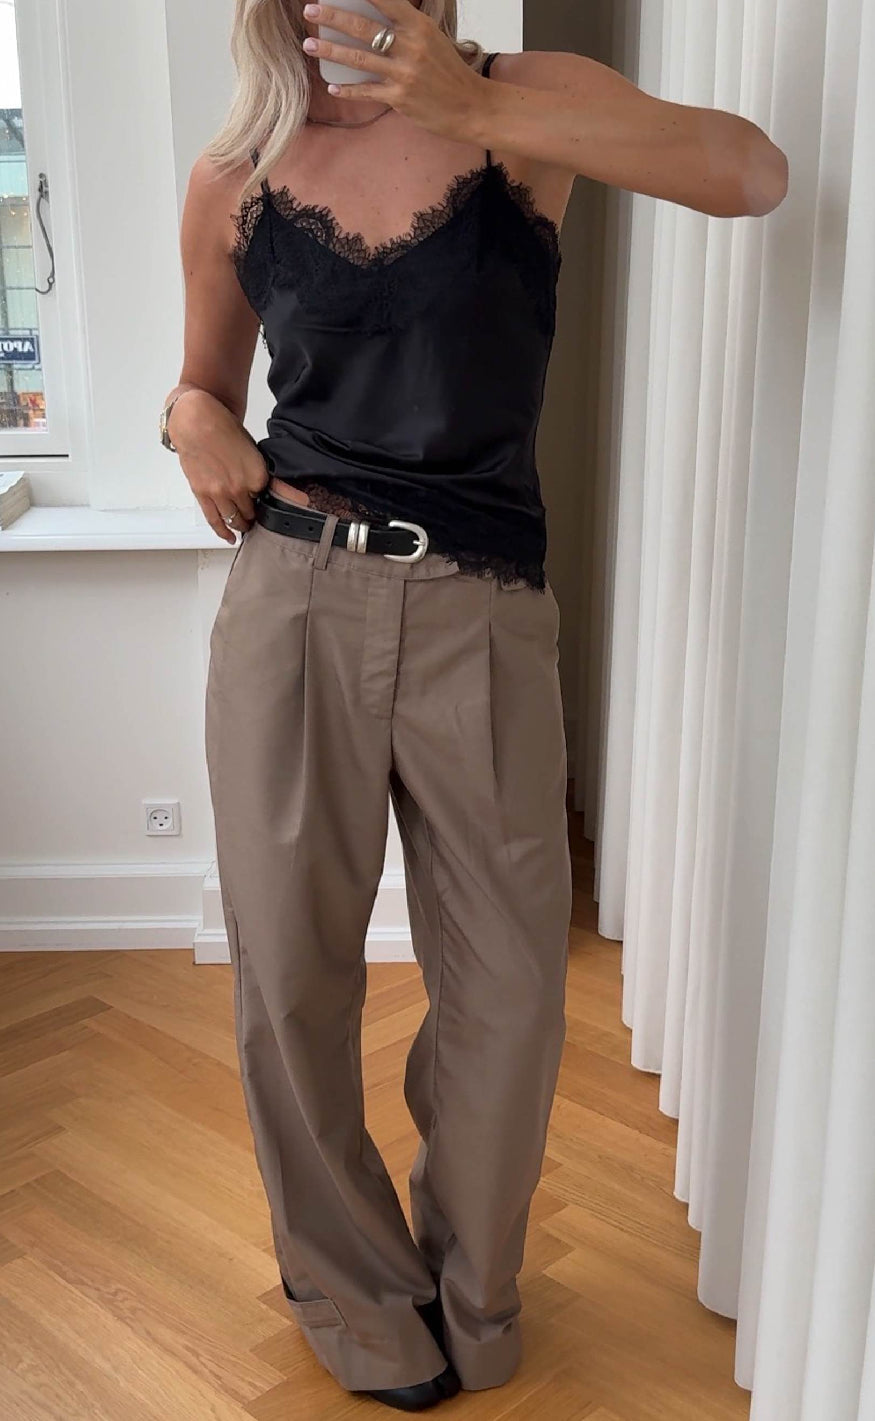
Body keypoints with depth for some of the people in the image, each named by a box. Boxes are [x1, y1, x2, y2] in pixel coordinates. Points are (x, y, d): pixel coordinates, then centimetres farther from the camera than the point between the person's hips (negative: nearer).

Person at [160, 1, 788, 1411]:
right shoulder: (234, 182, 6)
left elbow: (753, 171, -15)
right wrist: (193, 419, -3)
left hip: (482, 617, -1)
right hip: (292, 602, 2)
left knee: (510, 990, 6)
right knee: (290, 978, 8)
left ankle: (470, 1290, 35)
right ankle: (355, 1295, 34)